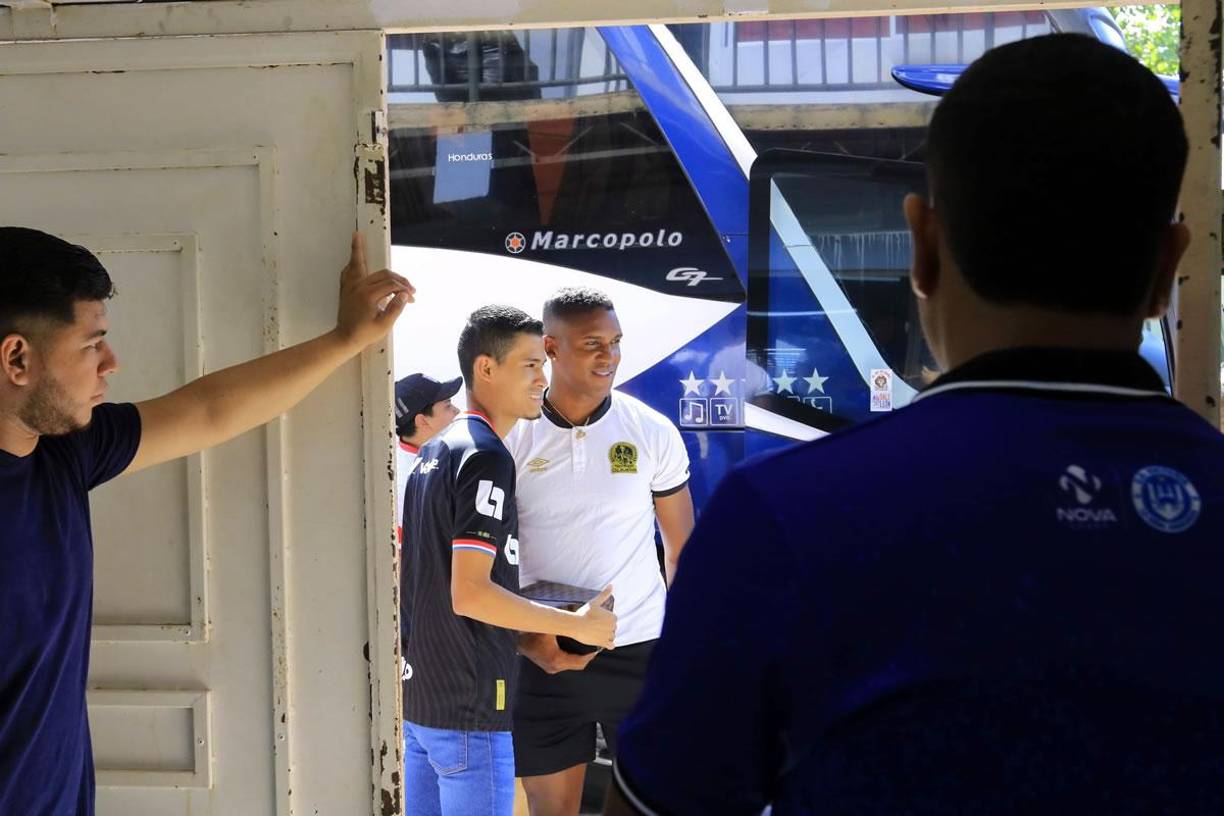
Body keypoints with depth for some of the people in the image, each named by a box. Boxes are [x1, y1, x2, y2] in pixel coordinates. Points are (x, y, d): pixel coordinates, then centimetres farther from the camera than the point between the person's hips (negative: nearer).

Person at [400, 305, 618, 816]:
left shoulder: (433, 454, 13)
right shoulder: (486, 457, -16)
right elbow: (469, 593, -23)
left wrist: (530, 634, 24)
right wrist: (576, 624, -14)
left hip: (416, 695, 9)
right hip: (468, 707, -9)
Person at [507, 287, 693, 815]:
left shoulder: (653, 432, 0)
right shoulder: (511, 439, -3)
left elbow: (682, 549, 7)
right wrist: (527, 641, -11)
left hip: (639, 650, 0)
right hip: (542, 656, 0)